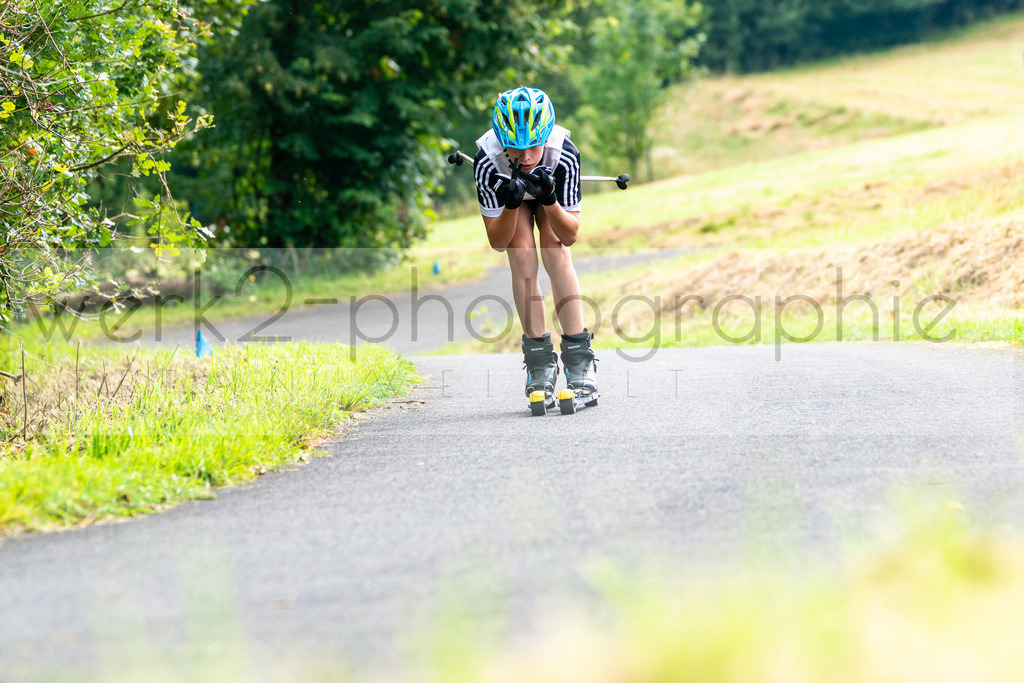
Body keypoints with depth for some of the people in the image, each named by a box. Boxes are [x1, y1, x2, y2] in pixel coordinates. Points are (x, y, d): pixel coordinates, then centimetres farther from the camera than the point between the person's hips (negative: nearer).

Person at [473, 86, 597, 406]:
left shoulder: (564, 155, -38)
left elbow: (570, 235, -31)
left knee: (556, 253, -22)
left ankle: (579, 359, -17)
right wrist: (510, 205, -49)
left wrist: (549, 199, -48)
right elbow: (496, 242, -31)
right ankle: (540, 363, -15)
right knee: (522, 258, -21)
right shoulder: (488, 160, -38)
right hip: (509, 190, 0)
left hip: (551, 192, 0)